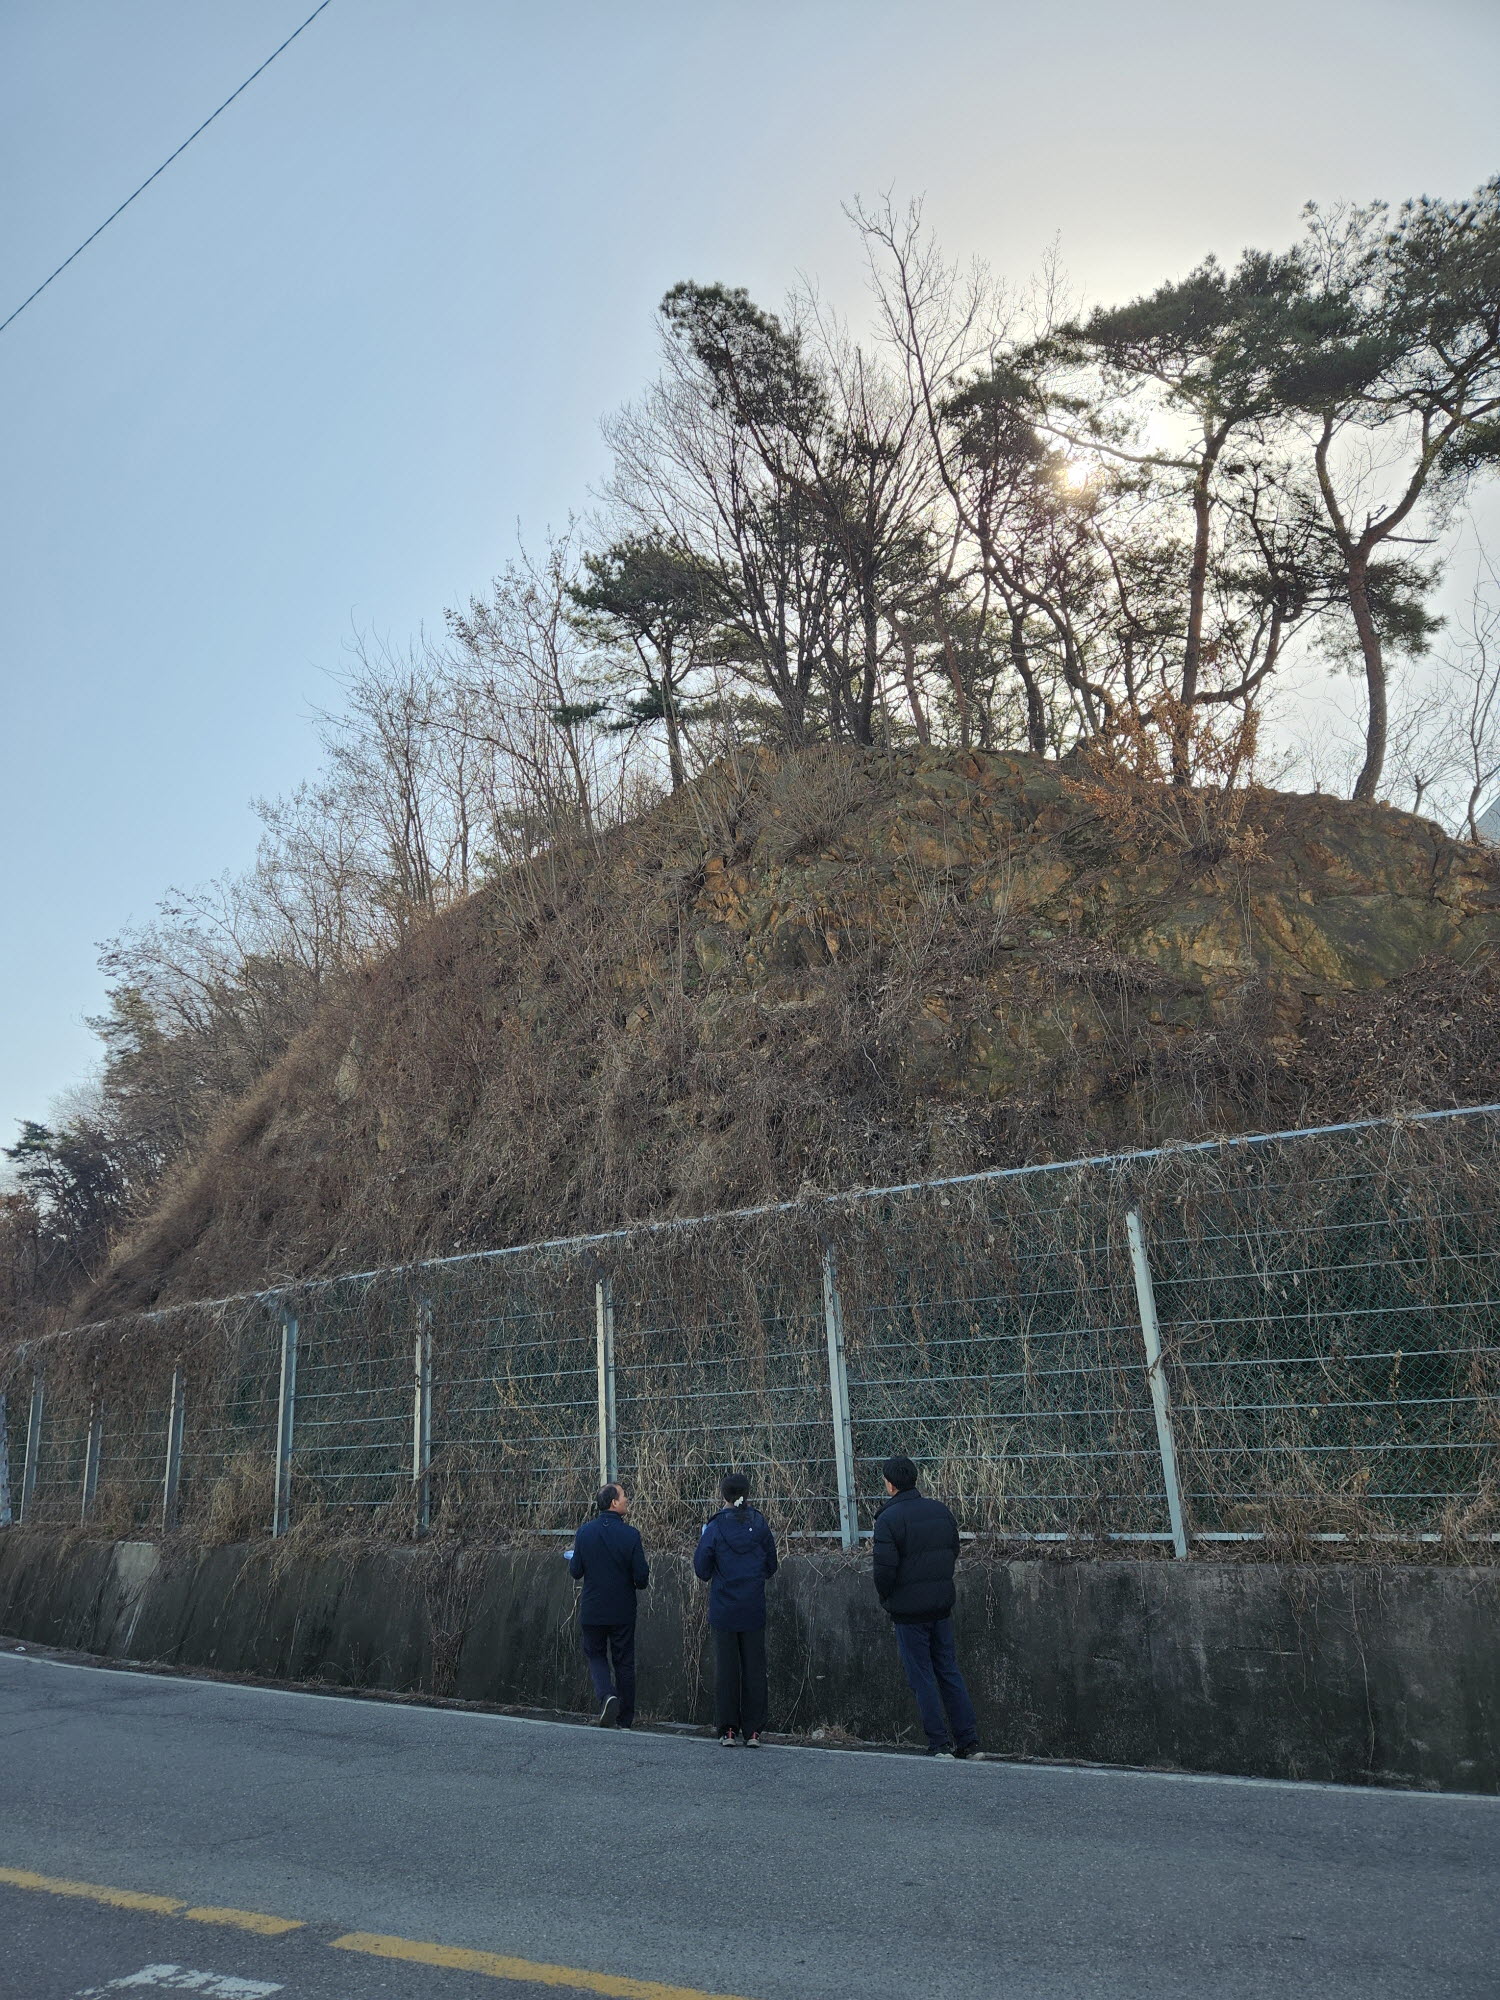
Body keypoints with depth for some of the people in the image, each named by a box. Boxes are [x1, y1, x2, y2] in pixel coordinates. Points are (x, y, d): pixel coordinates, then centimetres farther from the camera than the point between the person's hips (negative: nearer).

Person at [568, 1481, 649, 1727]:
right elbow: (641, 1576, -12)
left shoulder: (584, 1532, -7)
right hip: (623, 1610, -1)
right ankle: (624, 1719, 17)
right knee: (624, 1662, 12)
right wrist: (639, 1585, 11)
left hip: (592, 1609, 1)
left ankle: (607, 1695, -8)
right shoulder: (630, 1534, -13)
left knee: (596, 1655, 17)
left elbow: (575, 1571, -3)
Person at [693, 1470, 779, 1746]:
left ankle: (728, 1730, 12)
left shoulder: (715, 1528, -9)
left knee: (726, 1668, 8)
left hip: (723, 1611, -1)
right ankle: (753, 1731, 8)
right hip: (753, 1610, 1)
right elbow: (771, 1567, 6)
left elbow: (702, 1570, -4)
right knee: (754, 1668, 8)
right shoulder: (760, 1525, -3)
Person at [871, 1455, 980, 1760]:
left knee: (922, 1677, 4)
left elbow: (885, 1567, -20)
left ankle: (938, 1744, 7)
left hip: (908, 1609, -6)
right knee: (949, 1671, 14)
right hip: (942, 1606, 6)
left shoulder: (889, 1518, -16)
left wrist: (884, 1596, -1)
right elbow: (954, 1550, 12)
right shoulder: (940, 1510, 4)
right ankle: (969, 1741, 14)